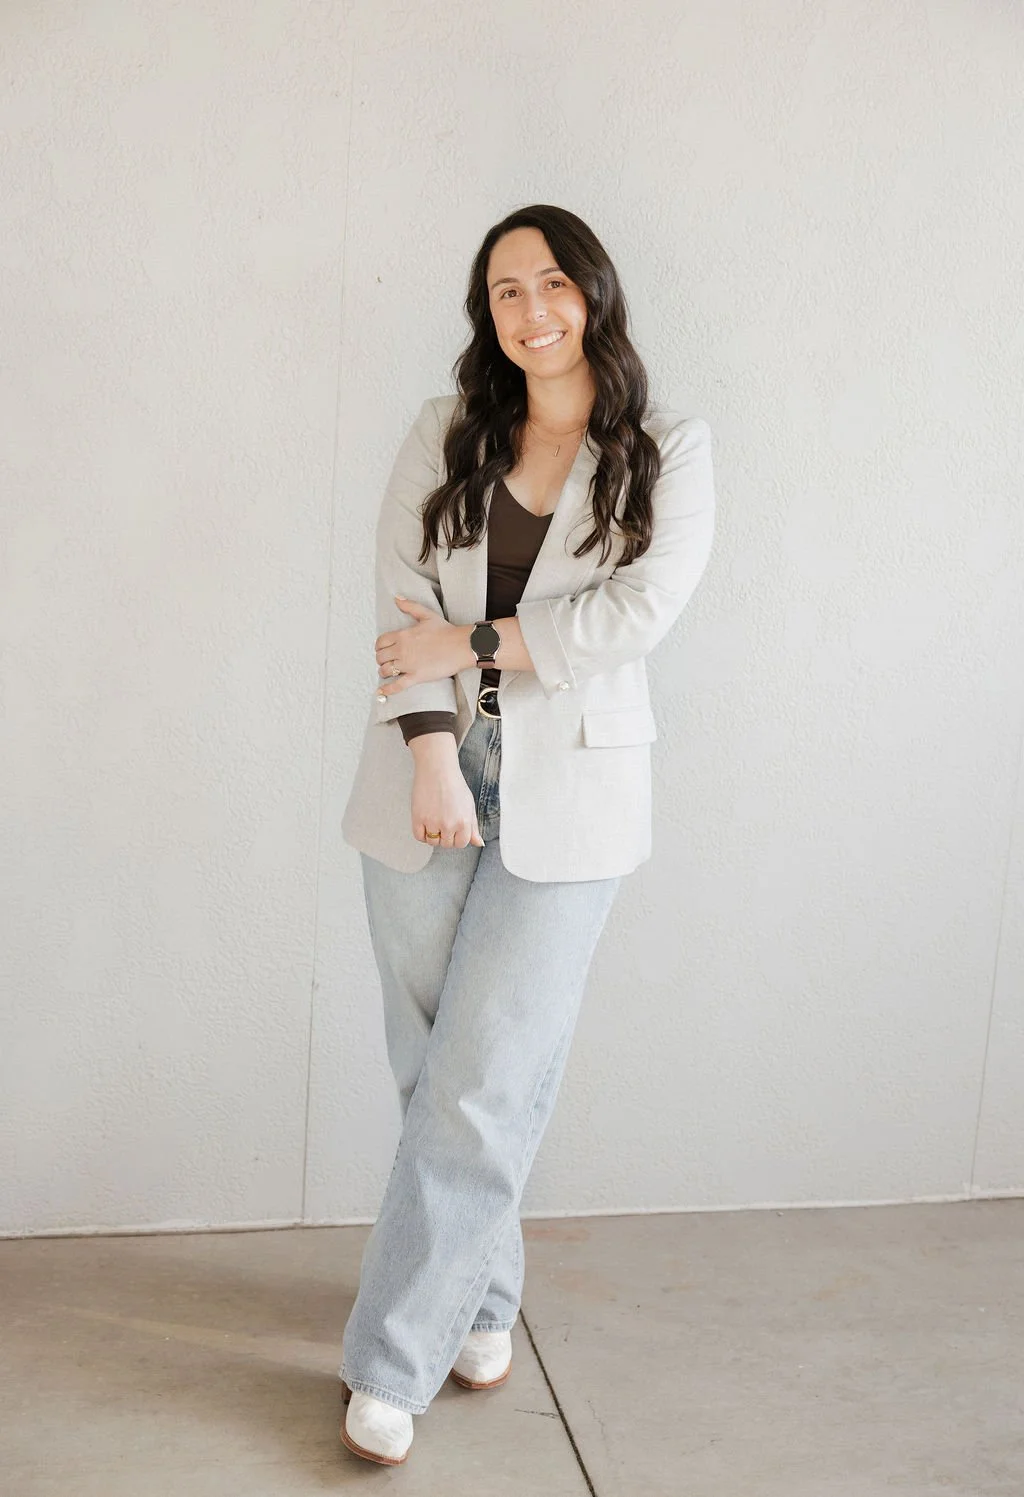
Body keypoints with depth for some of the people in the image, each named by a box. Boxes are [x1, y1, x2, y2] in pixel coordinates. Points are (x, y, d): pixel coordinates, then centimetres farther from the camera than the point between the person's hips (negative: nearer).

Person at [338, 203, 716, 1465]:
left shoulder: (669, 452, 3)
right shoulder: (444, 434, 8)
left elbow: (637, 613, -10)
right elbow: (402, 602, -3)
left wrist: (471, 640, -10)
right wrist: (430, 753, -15)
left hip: (567, 797, -2)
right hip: (429, 780, 2)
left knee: (485, 1088, -4)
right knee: (433, 1075, 8)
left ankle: (391, 1359, 9)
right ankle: (482, 1300, 30)